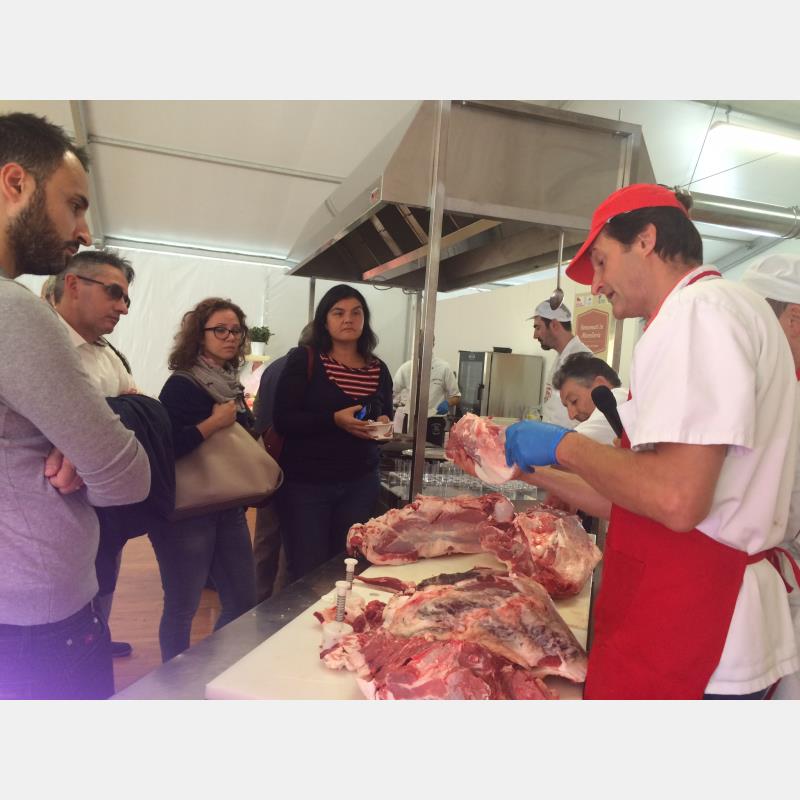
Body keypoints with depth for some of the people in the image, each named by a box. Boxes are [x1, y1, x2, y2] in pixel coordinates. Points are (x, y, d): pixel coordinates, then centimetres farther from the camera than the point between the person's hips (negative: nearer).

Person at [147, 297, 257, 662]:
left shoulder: (230, 384, 11)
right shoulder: (182, 385, -13)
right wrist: (214, 423, -23)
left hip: (228, 509, 8)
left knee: (244, 601, 13)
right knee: (182, 607, 5)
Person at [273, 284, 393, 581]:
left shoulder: (379, 369, 6)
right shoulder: (304, 360, -7)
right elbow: (283, 420, -12)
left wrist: (384, 426, -6)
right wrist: (335, 420, -24)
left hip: (360, 484, 4)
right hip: (305, 483, -3)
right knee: (307, 571, 6)